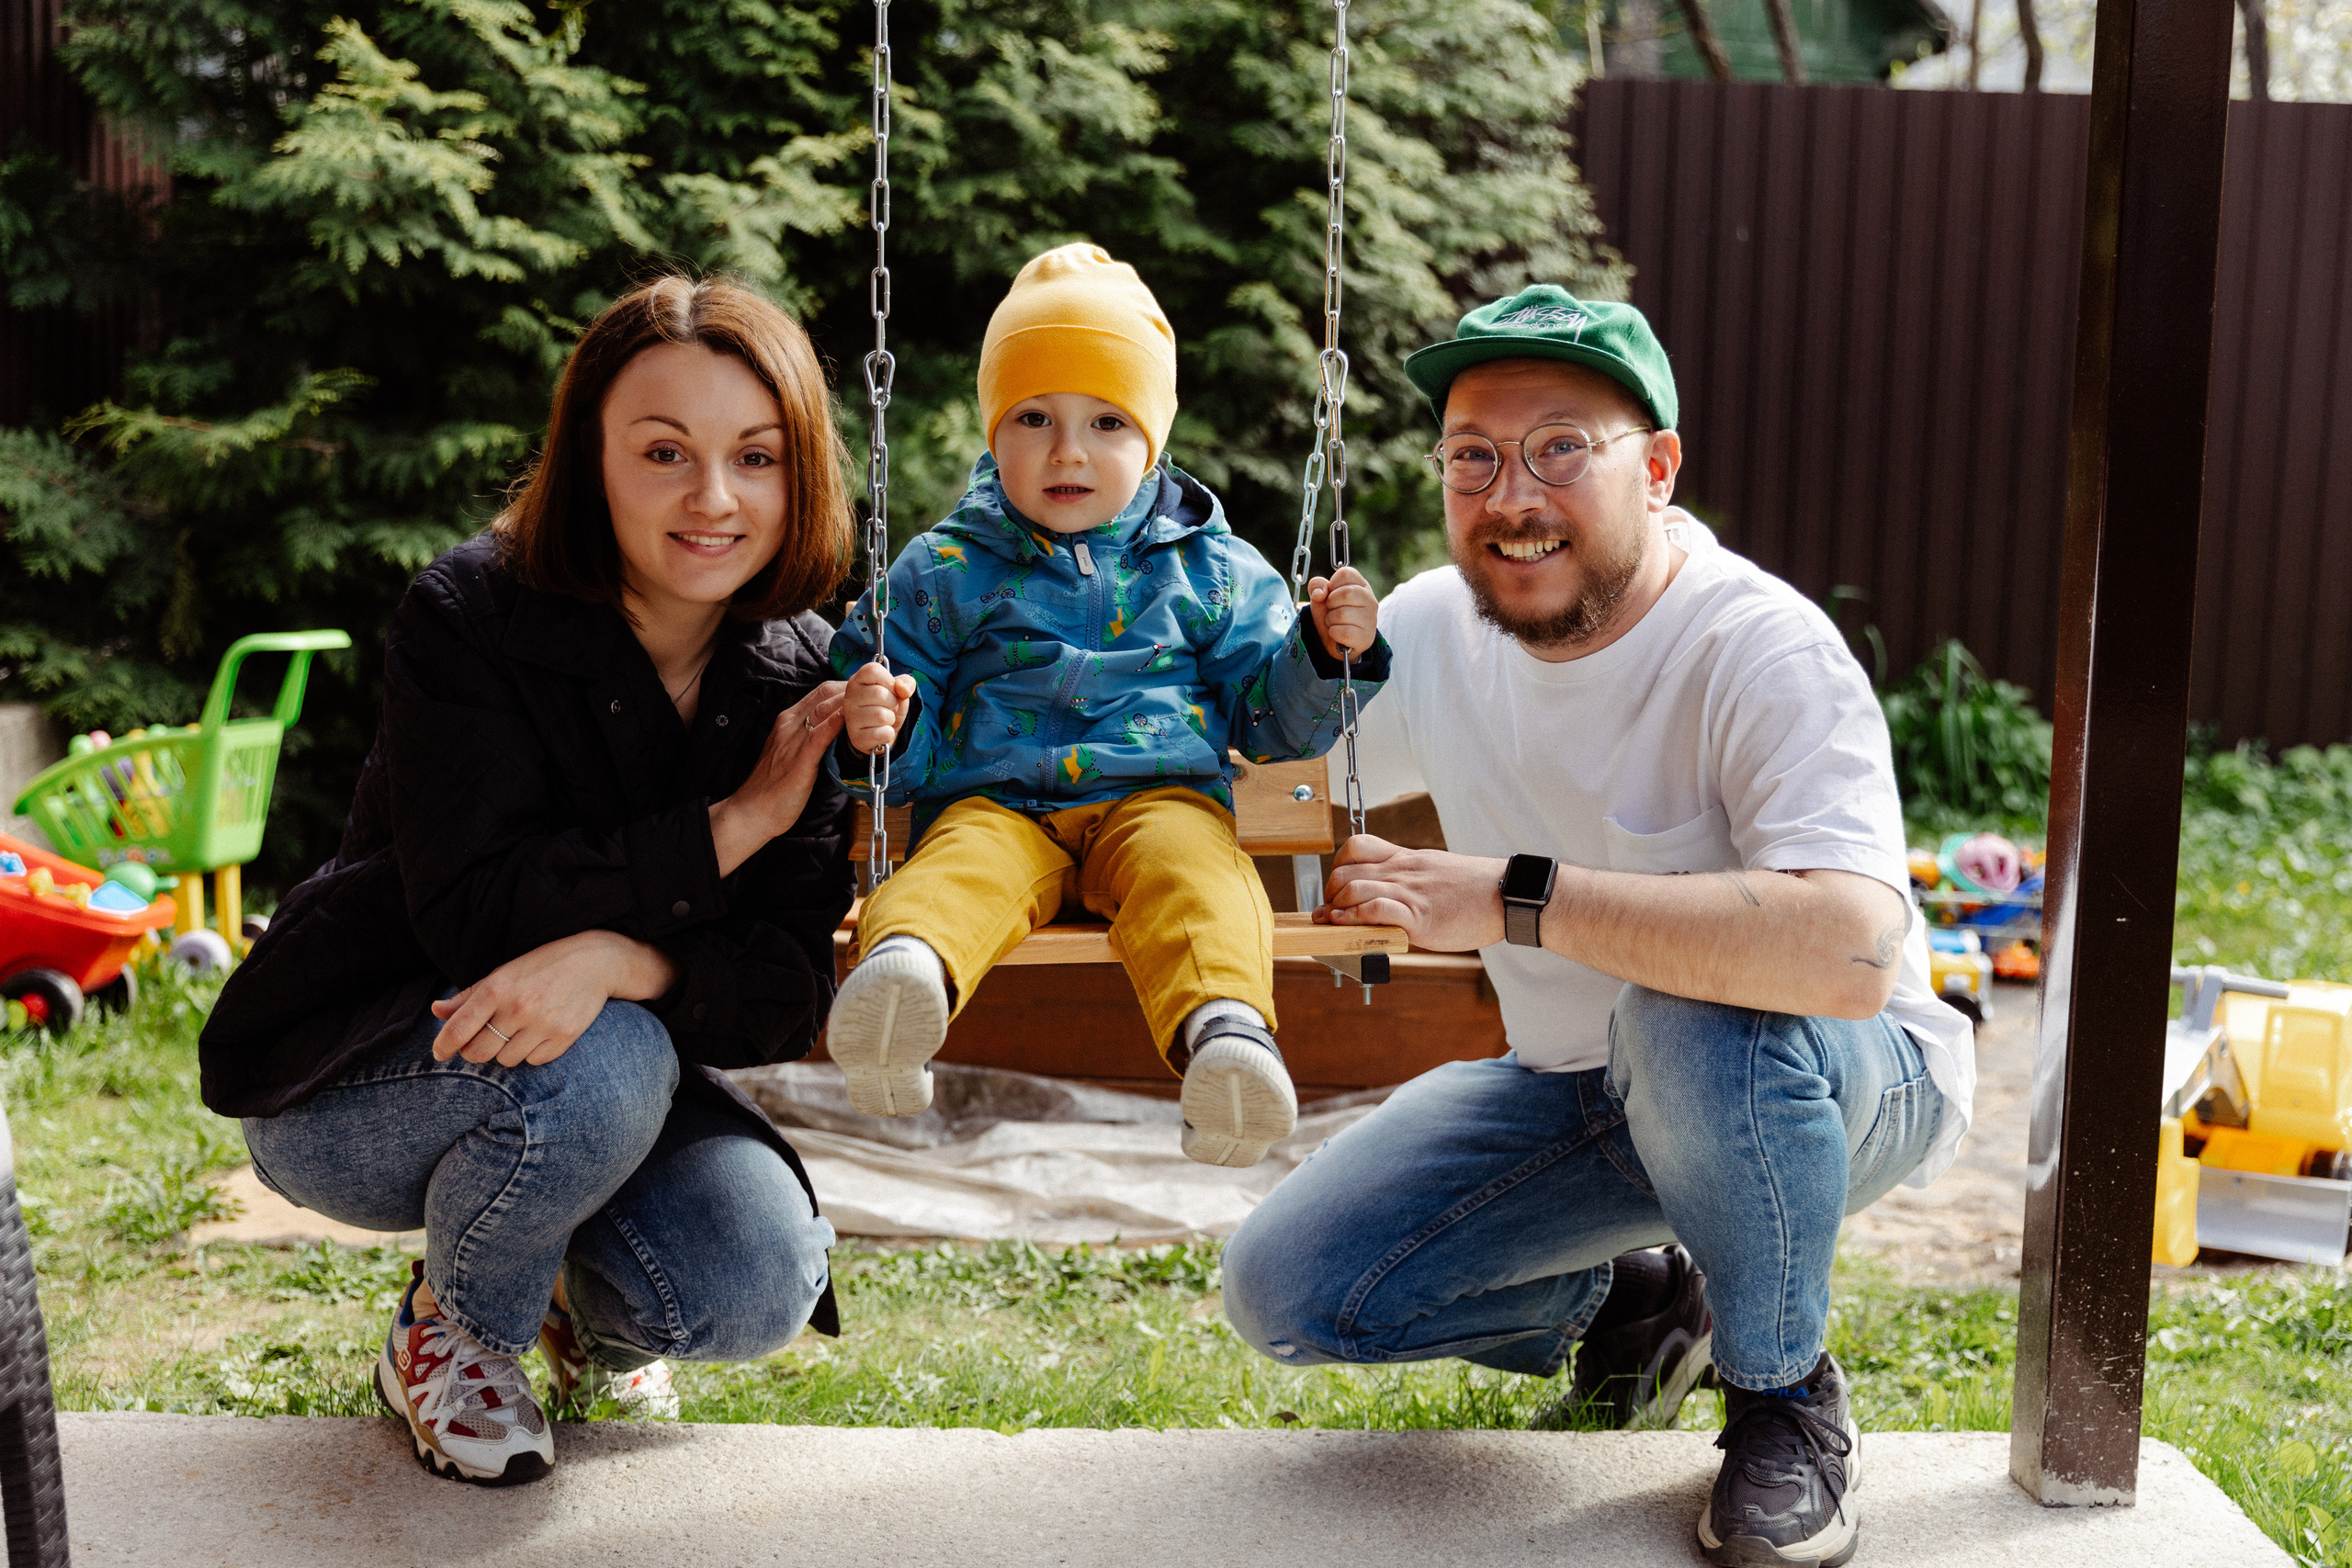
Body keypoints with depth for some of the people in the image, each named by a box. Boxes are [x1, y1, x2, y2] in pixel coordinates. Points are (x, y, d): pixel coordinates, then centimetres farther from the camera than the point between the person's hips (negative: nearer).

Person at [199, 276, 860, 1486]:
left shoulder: (799, 683, -8)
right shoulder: (471, 617, -20)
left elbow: (783, 996, -15)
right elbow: (477, 917, -29)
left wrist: (617, 958, -37)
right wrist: (735, 824, -27)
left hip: (611, 1065, 4)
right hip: (346, 1084, -3)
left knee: (759, 1287, -22)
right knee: (599, 1066, -35)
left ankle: (586, 1310, 16)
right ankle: (445, 1340, -3)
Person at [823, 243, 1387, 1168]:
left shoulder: (1212, 569, 17)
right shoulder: (946, 571, 14)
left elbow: (1274, 718, 19)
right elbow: (909, 744, 12)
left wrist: (1330, 652, -1)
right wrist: (874, 730, -12)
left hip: (1160, 797, 1)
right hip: (997, 805, 0)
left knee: (1195, 874, -35)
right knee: (962, 871, -36)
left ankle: (1226, 1029, -63)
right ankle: (903, 966, -68)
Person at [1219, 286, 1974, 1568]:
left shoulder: (1764, 653, -27)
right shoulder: (1434, 627, -7)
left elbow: (1848, 953, -44)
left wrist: (1514, 897, -40)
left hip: (1842, 1079, -5)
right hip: (1581, 1090, 6)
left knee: (1694, 1016, -40)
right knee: (1285, 1292, -8)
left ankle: (1787, 1397, -11)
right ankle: (1633, 1304, 17)